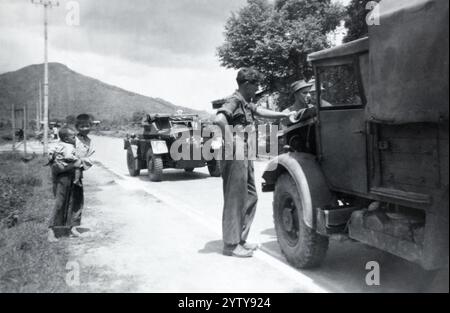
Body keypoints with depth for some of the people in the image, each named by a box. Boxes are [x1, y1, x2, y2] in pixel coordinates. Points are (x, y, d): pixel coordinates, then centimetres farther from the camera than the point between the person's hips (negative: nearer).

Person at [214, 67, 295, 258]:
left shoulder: (246, 103, 17)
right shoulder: (234, 101, -13)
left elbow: (260, 111, 28)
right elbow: (219, 119, -30)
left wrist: (284, 114, 24)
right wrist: (231, 140, -24)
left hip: (246, 156, 10)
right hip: (235, 156, -10)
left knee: (250, 197, 15)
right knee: (235, 199, -4)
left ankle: (241, 239, 25)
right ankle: (231, 244, 7)